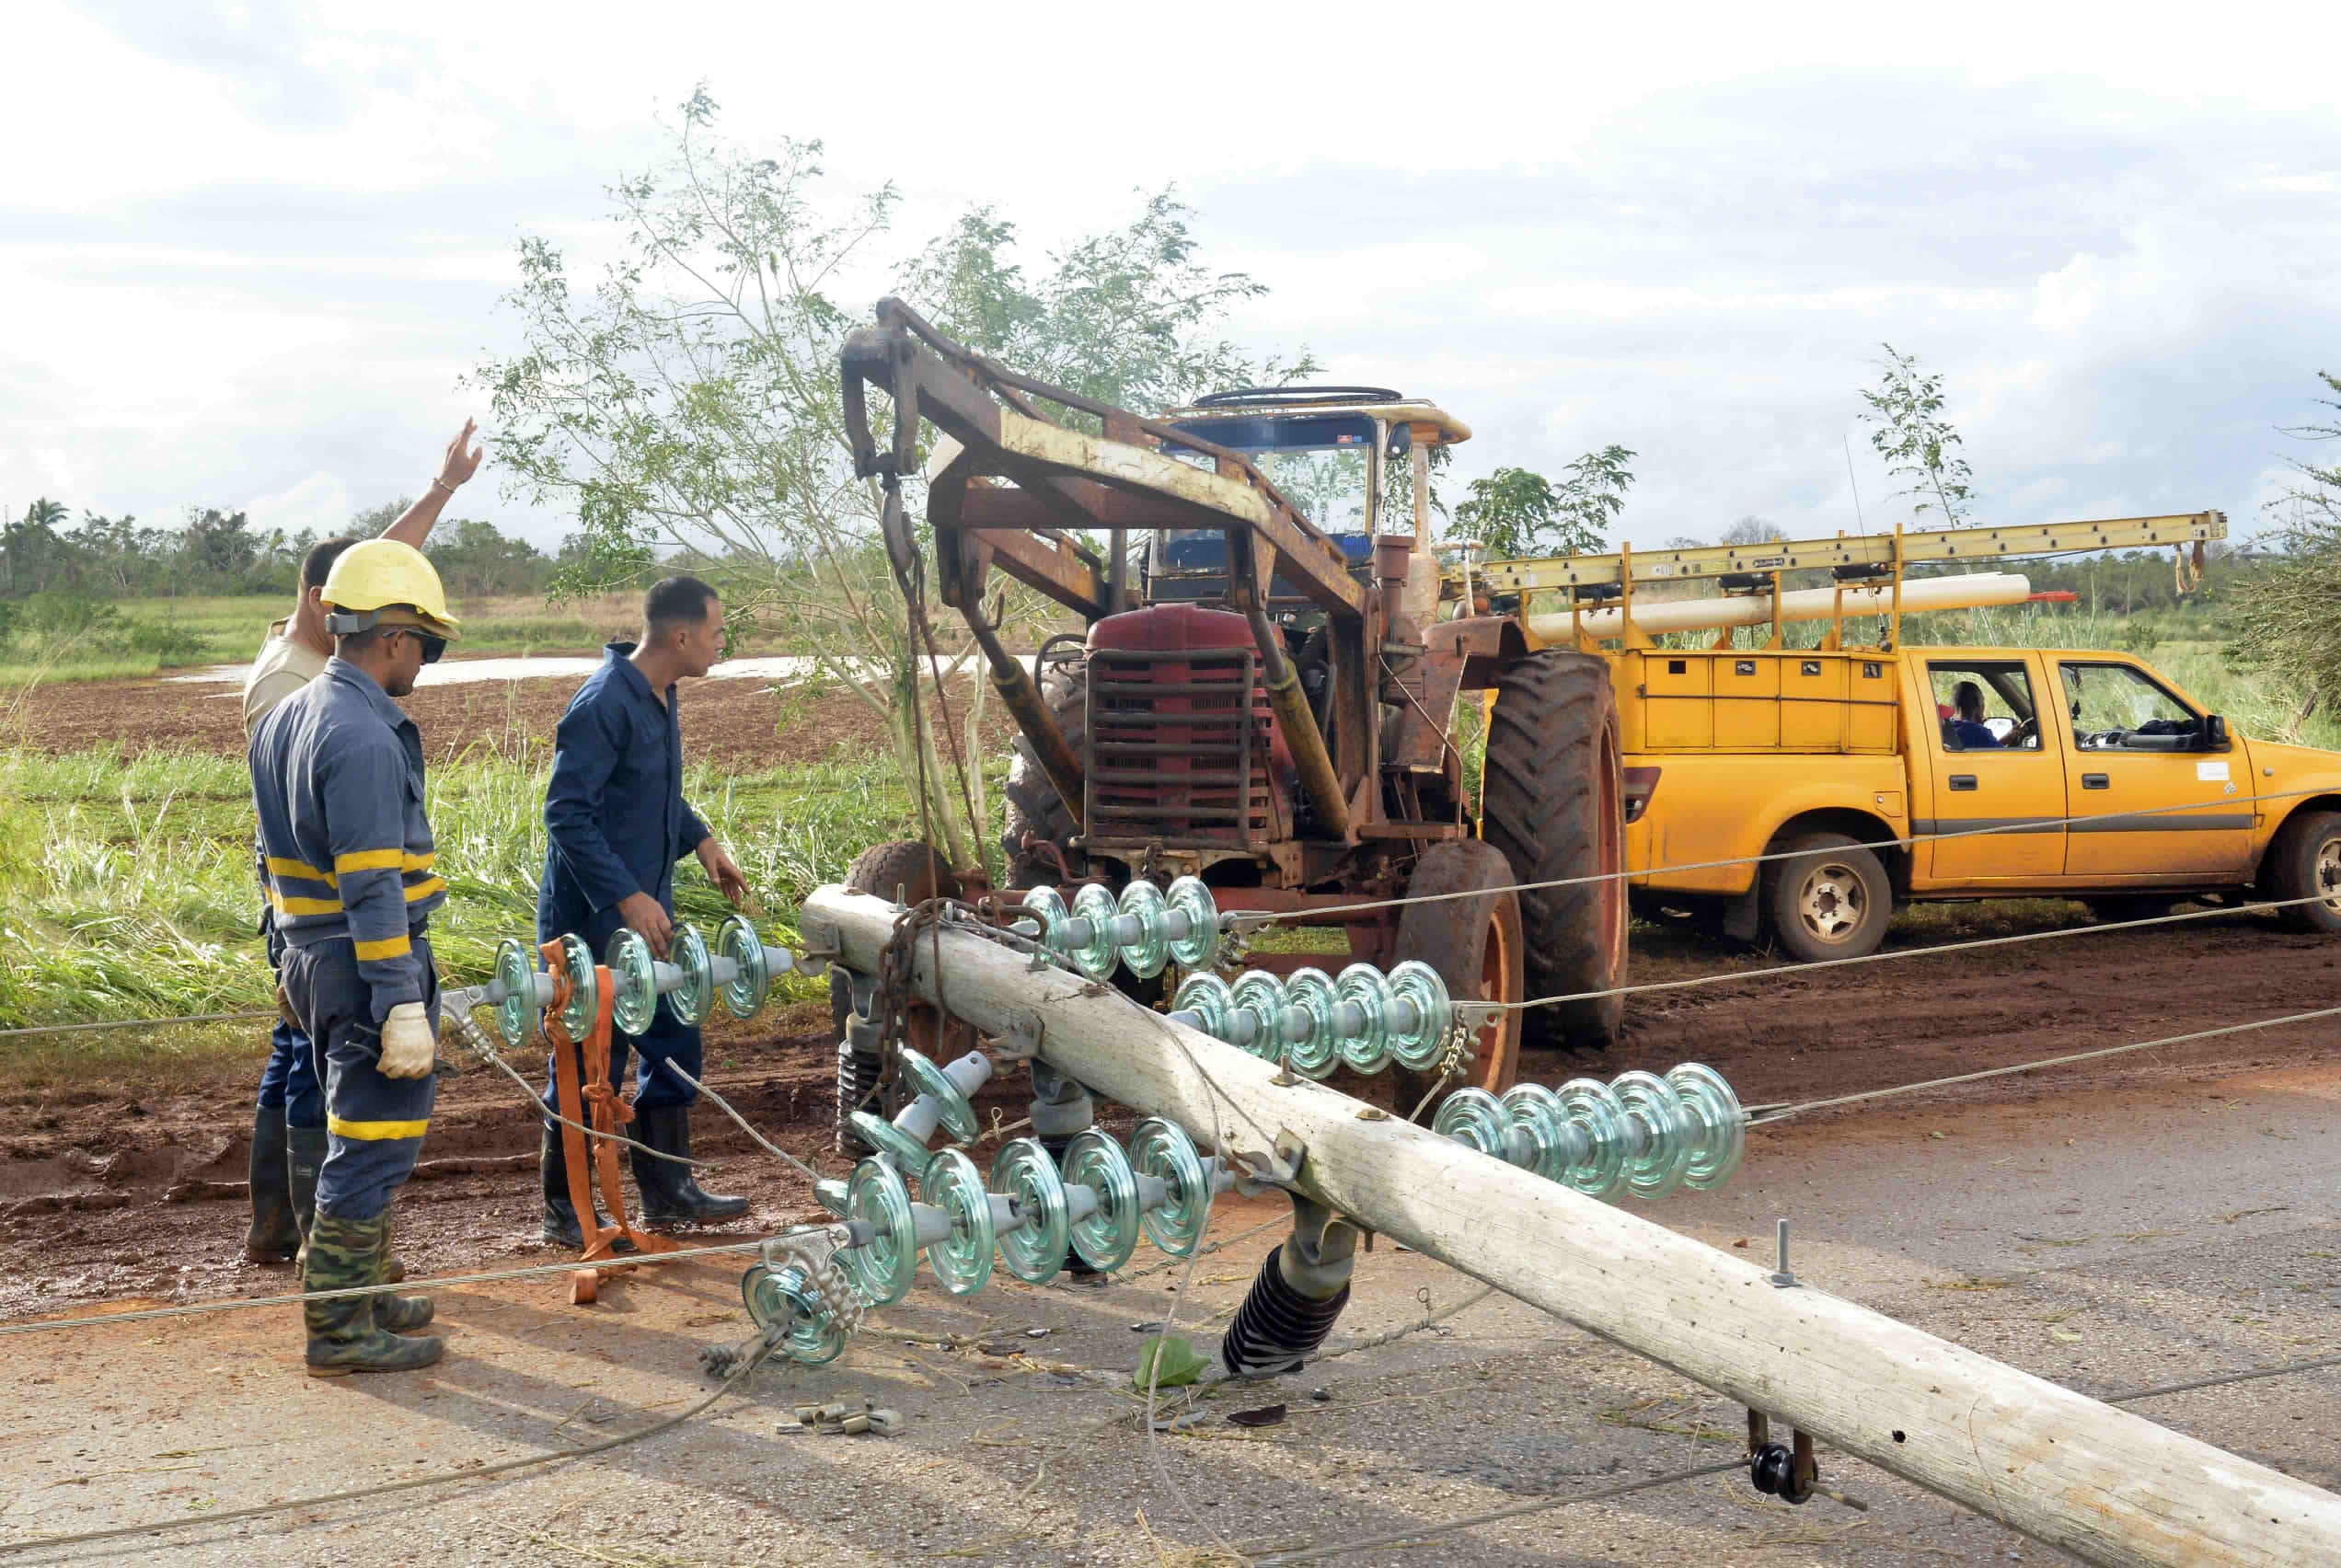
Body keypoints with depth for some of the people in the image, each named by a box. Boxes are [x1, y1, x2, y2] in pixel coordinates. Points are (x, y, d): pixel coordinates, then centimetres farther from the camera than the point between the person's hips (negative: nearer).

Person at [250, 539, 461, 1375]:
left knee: (360, 1138, 21)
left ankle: (360, 1293, 32)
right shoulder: (364, 738, -20)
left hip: (313, 958, 10)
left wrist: (293, 962, 26)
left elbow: (277, 858, 20)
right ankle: (339, 1330, 6)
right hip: (369, 965, -10)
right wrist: (403, 1007, -24)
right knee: (372, 1145, -1)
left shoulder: (287, 718, 12)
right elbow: (371, 888, -24)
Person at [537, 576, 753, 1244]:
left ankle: (668, 1190, 26)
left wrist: (701, 840, 12)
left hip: (647, 911, 9)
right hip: (594, 919, -9)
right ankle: (566, 1211, 13)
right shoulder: (604, 704, -22)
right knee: (591, 1064, 0)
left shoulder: (660, 695, 8)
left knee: (674, 1047, 14)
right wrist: (627, 898, -27)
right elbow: (567, 813, -24)